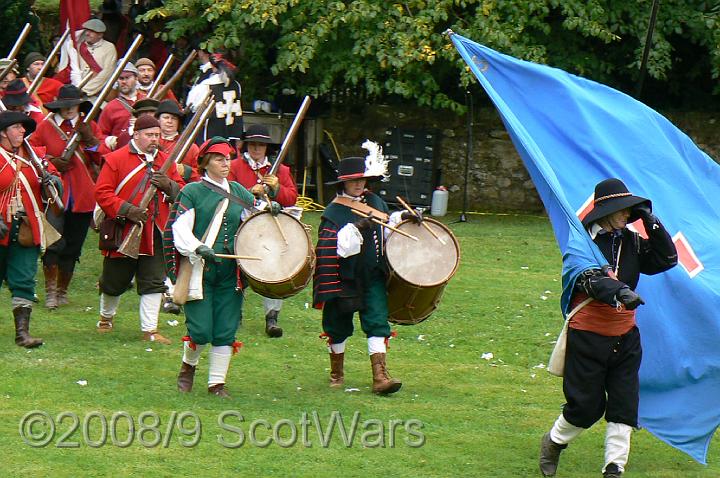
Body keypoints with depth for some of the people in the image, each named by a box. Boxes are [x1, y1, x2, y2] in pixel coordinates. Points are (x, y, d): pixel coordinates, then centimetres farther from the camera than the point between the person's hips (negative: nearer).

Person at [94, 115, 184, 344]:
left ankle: (149, 330, 3)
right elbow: (102, 193, -9)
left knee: (154, 283, -2)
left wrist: (168, 186, -11)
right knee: (115, 281, 10)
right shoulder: (116, 159, -5)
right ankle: (106, 317, 36)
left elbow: (182, 193, 11)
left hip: (155, 234, 3)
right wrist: (126, 210, -20)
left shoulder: (165, 161, 10)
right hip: (123, 233, -3)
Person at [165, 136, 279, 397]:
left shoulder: (238, 192, 14)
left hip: (230, 275, 4)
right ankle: (188, 365, 23)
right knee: (201, 331, -7)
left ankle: (217, 382, 13)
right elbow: (180, 230, -8)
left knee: (225, 332, 2)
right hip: (200, 272, -4)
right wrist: (198, 248, -26)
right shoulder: (192, 192, -1)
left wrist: (270, 209, -1)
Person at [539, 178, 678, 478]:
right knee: (586, 405, 2)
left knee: (624, 406, -1)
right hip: (588, 337, -5)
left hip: (625, 338, 5)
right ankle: (553, 442, 29)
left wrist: (652, 223, -3)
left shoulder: (631, 241, 8)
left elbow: (667, 259, 7)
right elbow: (590, 278, -26)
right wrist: (619, 291, -44)